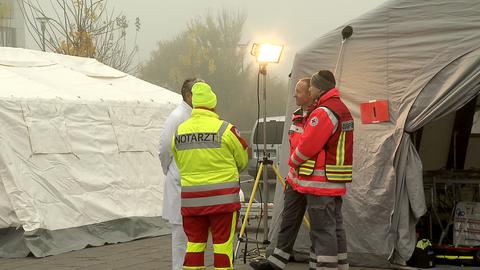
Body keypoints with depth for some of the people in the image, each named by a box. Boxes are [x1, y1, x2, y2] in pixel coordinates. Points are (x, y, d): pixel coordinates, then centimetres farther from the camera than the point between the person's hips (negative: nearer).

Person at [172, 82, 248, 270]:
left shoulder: (179, 131, 1)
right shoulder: (225, 129, -10)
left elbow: (179, 162, 10)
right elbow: (242, 161, 2)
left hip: (191, 198, 4)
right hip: (222, 197, -3)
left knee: (194, 242, 11)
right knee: (223, 243, 3)